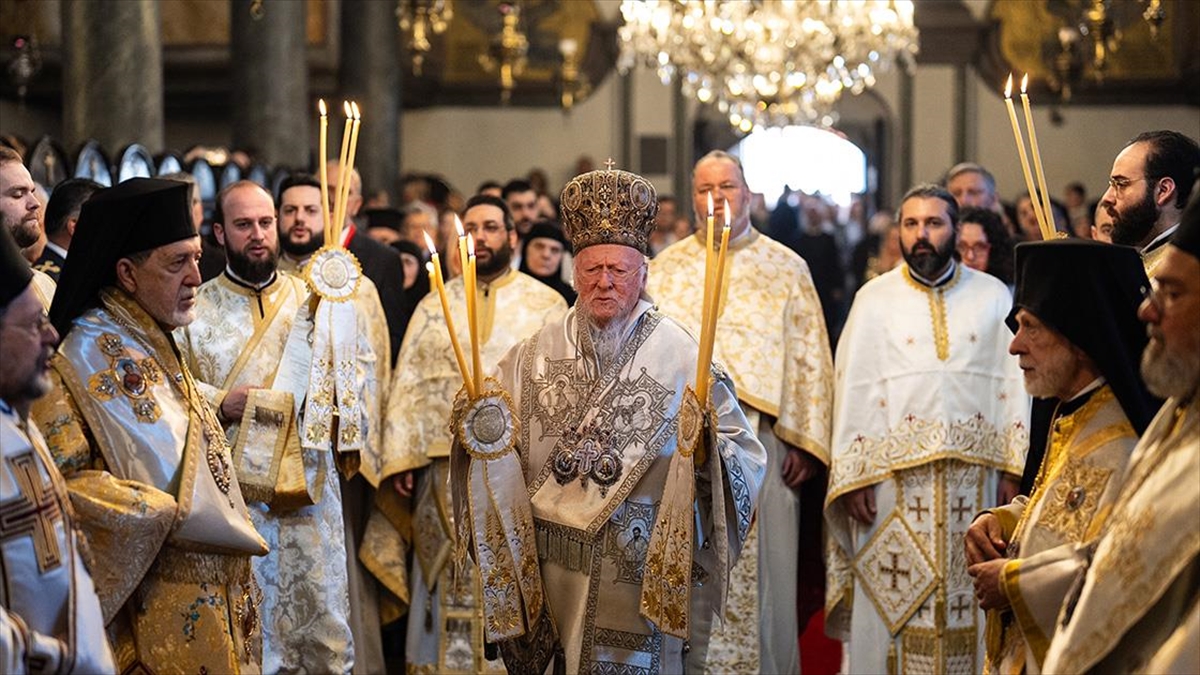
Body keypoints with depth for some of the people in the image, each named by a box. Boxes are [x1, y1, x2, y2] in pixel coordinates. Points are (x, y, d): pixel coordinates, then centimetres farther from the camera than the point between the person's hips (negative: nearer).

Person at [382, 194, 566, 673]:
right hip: (448, 468, 2)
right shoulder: (433, 308, 12)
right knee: (453, 592, 4)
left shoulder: (547, 305, 5)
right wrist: (402, 459, -1)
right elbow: (408, 386, 9)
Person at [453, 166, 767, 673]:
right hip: (547, 563, 3)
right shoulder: (538, 353, 5)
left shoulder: (679, 355, -5)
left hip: (638, 571, -3)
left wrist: (706, 448, -27)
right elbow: (493, 436, 10)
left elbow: (745, 453, -8)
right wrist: (481, 426, -10)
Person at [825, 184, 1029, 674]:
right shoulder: (875, 298, 6)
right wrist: (854, 478, -7)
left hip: (975, 476, 1)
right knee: (891, 601, 2)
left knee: (970, 597, 4)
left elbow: (1015, 384, 3)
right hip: (894, 477, 0)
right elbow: (853, 390, 1)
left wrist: (1015, 469, -6)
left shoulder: (993, 296, 7)